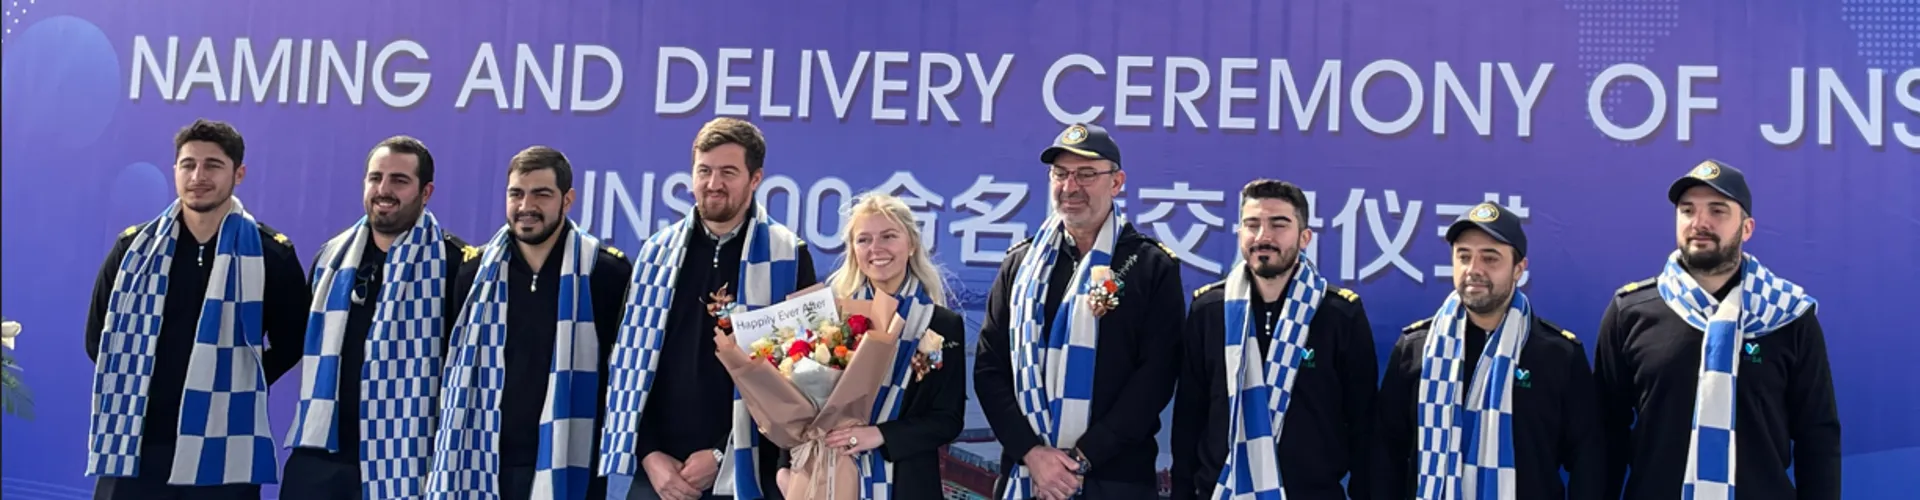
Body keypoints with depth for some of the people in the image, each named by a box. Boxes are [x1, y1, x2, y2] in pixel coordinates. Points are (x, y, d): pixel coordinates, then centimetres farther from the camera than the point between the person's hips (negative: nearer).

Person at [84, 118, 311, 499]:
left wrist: (237, 387, 4)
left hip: (223, 456, -2)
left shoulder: (271, 254, 1)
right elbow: (98, 337, 15)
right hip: (133, 450, 2)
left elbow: (290, 342, 9)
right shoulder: (134, 248, 7)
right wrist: (141, 384, 9)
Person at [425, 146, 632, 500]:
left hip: (567, 470, -3)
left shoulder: (608, 273, -3)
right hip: (482, 468, 3)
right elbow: (450, 373, 13)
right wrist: (439, 460, 10)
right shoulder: (474, 273, 8)